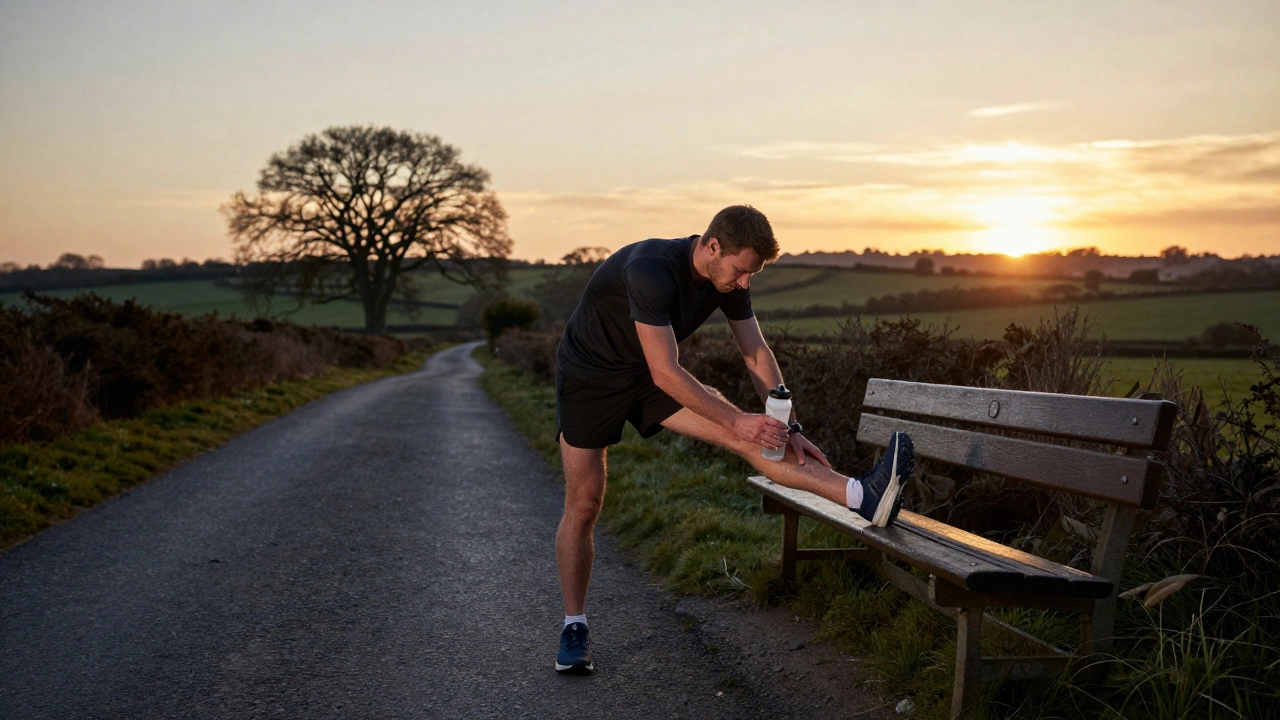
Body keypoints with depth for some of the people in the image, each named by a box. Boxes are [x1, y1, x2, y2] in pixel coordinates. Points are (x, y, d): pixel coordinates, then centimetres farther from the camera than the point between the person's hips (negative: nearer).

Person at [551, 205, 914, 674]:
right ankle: (574, 626, 10)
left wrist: (788, 428, -11)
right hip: (590, 376, -5)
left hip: (649, 379, 5)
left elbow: (757, 356, -4)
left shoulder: (729, 278, -10)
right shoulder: (651, 270, -34)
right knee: (584, 503, -4)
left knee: (746, 437, -15)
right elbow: (665, 373, -35)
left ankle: (862, 496, -29)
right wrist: (737, 420, -33)